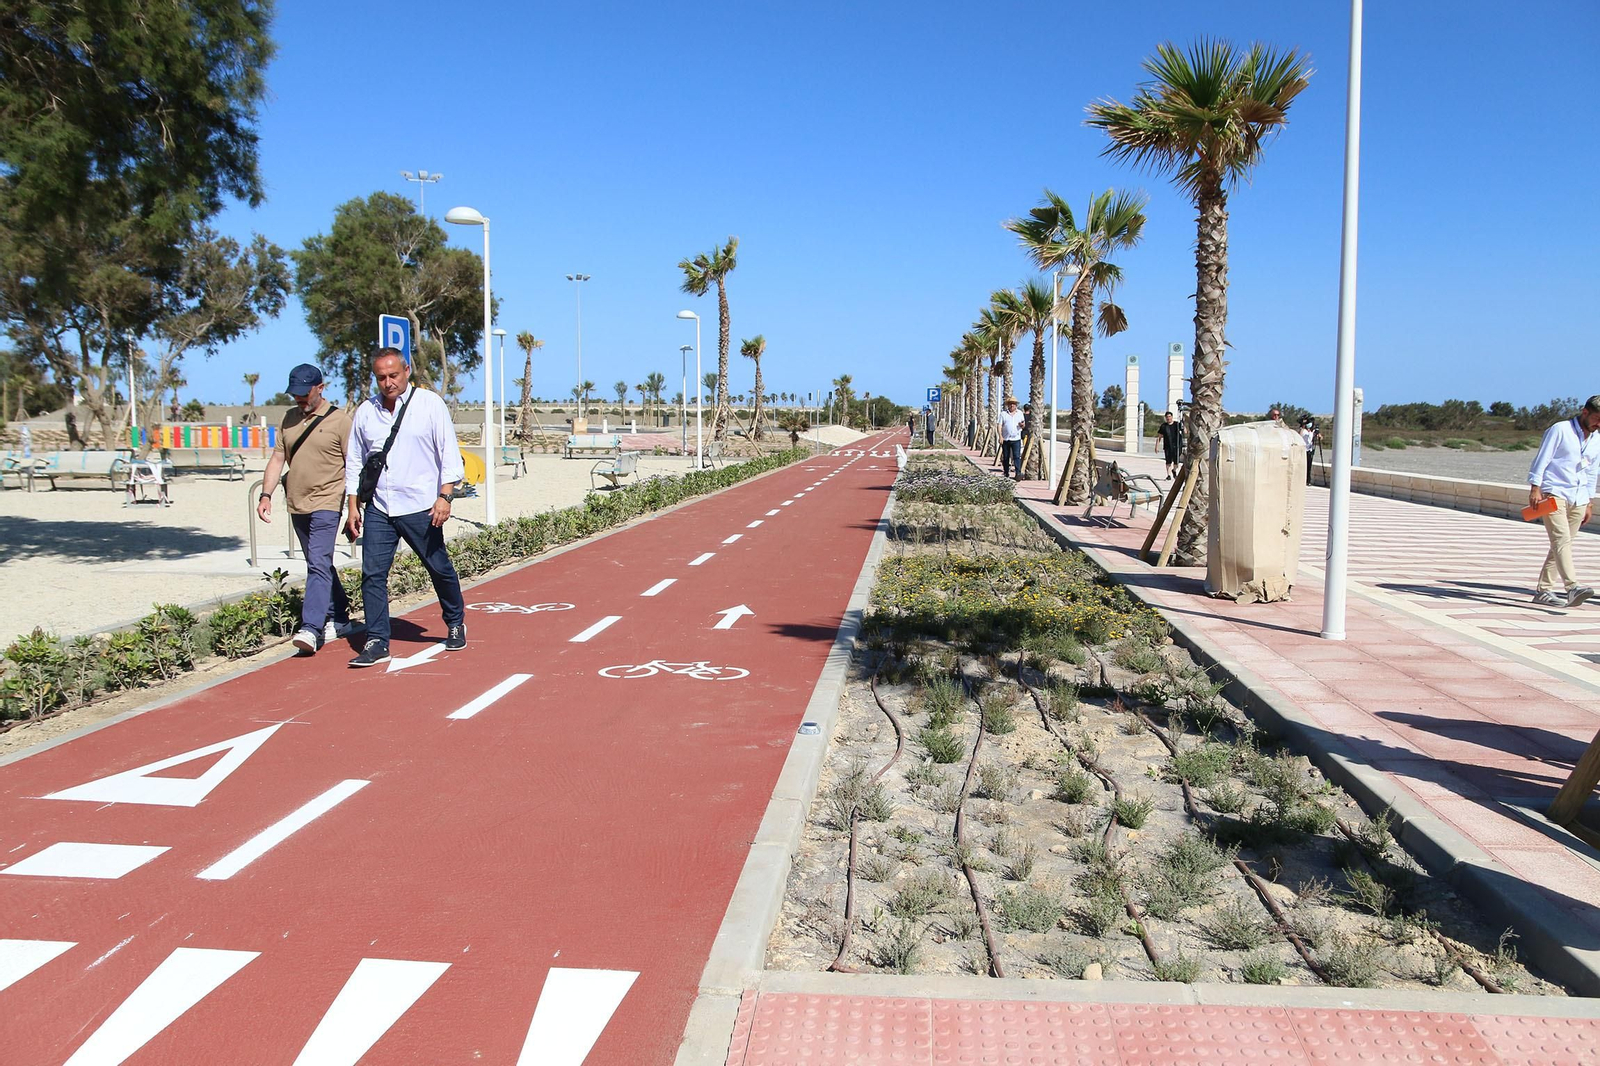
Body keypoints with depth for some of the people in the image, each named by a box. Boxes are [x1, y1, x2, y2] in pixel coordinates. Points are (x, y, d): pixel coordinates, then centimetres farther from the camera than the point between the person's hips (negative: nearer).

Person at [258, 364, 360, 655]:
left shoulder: (339, 420, -5)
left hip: (326, 503, -7)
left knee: (318, 564, -15)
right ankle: (340, 620, 24)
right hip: (297, 504, 7)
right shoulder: (289, 418, 12)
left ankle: (311, 628, -21)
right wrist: (265, 494, 3)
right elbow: (277, 458, 14)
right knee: (320, 565, 13)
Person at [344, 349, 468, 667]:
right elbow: (354, 462, 14)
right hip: (378, 510, 3)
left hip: (420, 508, -3)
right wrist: (354, 506, 7)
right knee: (372, 574, -4)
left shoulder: (430, 404, -2)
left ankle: (455, 624, 30)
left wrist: (444, 496, -13)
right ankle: (377, 643, 3)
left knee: (440, 569, 7)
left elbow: (450, 454, -3)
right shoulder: (365, 411, 7)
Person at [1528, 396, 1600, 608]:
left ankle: (1544, 590, 10)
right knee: (1561, 539, -19)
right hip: (1554, 494, -7)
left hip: (1578, 499, 7)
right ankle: (1572, 587, -33)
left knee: (1562, 544, 5)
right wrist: (1535, 488, -14)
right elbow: (1541, 460, -6)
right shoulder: (1560, 430, -3)